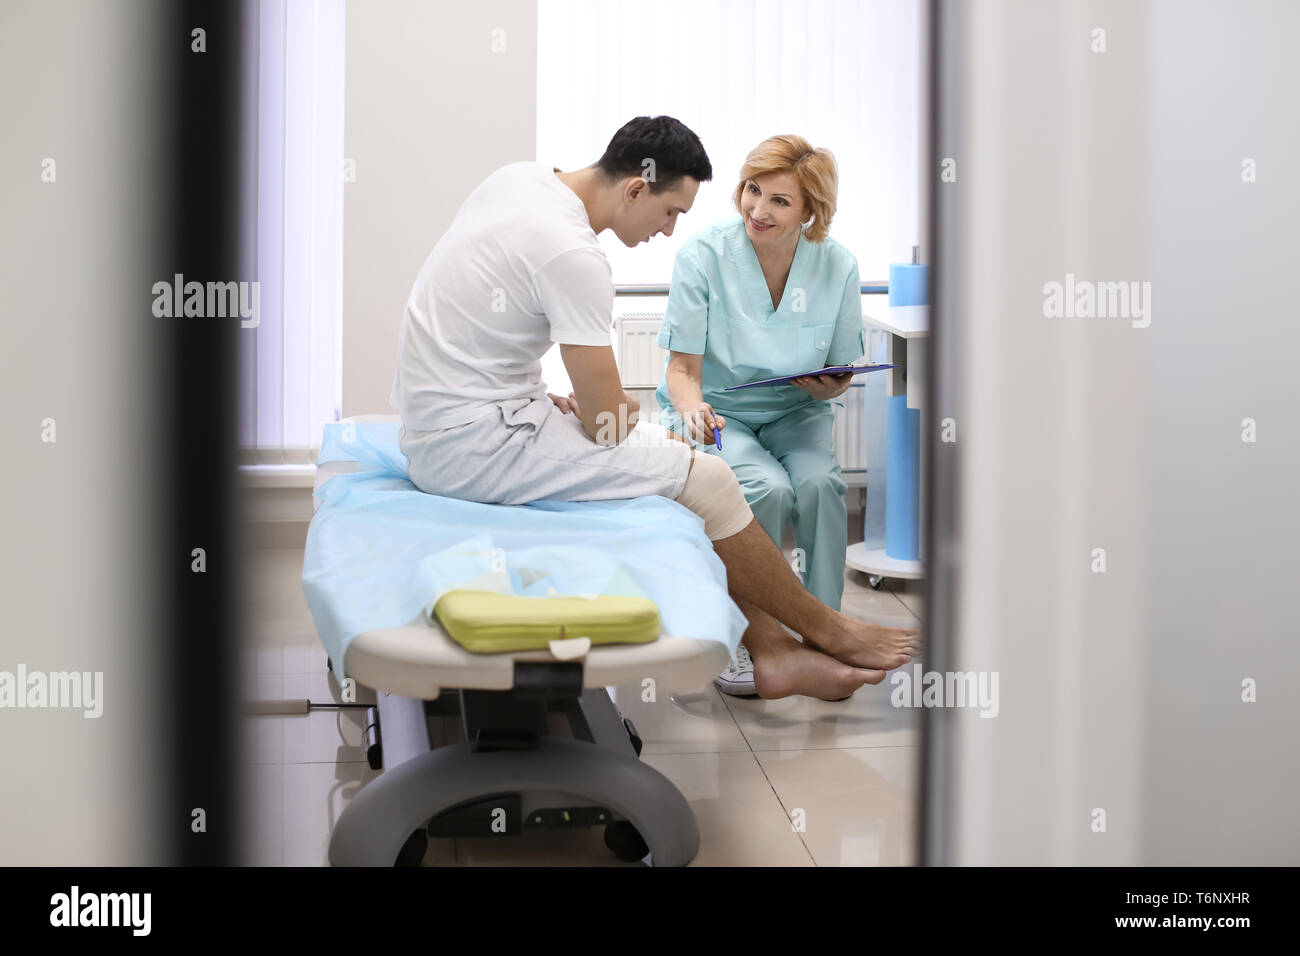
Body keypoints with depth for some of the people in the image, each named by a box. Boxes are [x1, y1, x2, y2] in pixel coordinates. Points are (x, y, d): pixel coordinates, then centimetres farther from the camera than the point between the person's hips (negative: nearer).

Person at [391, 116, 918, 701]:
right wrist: (627, 411, 7)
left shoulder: (519, 177, 6)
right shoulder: (572, 254, -23)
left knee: (669, 450, 11)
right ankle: (825, 631, 10)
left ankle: (772, 651, 8)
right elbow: (607, 426, -18)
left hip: (433, 421, 10)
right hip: (470, 445, -10)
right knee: (706, 480, -9)